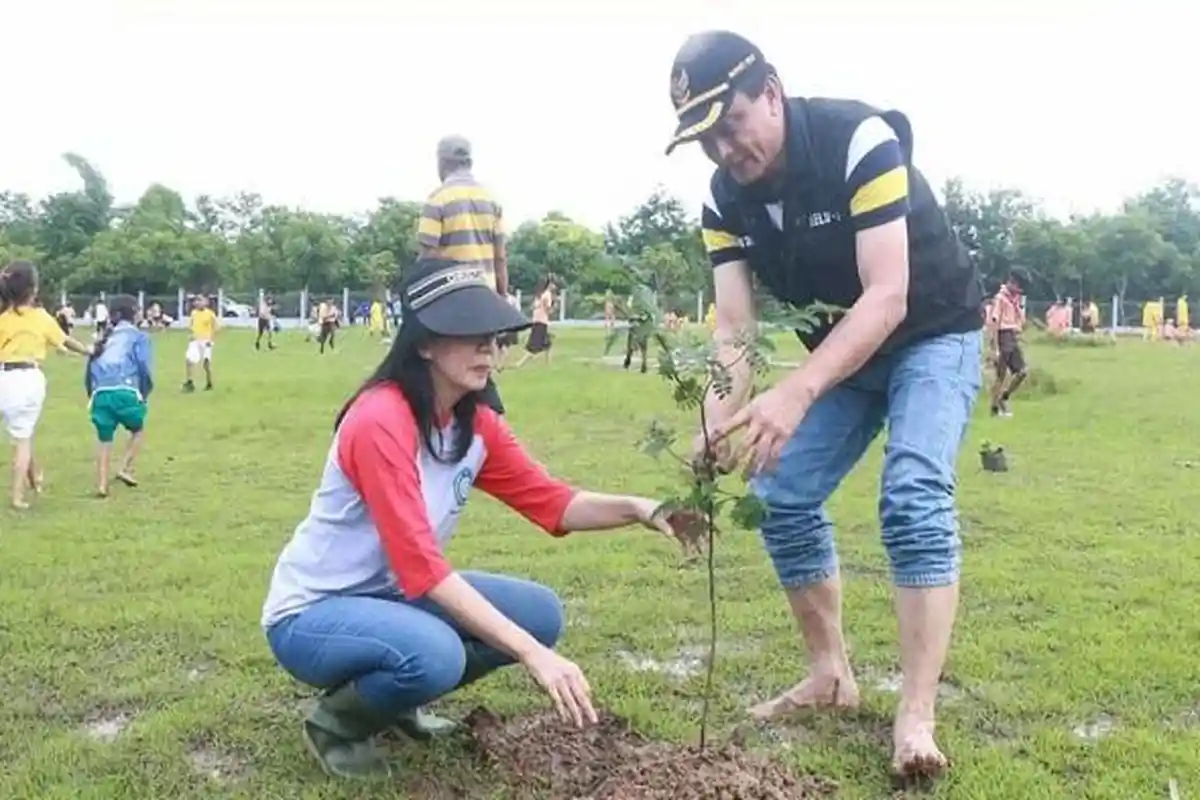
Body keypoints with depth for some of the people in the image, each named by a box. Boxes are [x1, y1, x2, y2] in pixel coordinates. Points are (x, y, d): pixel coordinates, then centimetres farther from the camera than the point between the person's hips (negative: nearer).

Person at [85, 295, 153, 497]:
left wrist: (92, 394, 29)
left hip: (100, 394, 4)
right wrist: (145, 393, 11)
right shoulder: (138, 336, 9)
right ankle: (125, 469, 9)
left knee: (104, 439, 15)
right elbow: (143, 368, -2)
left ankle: (102, 485, 10)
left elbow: (90, 370, 21)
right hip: (125, 392, -4)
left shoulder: (104, 338, 25)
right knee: (137, 430, 22)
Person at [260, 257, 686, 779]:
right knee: (436, 653, -35)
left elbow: (552, 503, -3)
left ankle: (397, 699, 13)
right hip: (311, 614, -8)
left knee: (540, 612, -5)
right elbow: (421, 567, -32)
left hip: (391, 594, 8)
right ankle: (337, 719, -3)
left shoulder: (475, 424, -2)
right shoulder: (380, 421, -28)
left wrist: (639, 510, -22)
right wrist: (533, 655, -35)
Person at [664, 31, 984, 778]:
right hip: (836, 348, 6)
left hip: (931, 336, -6)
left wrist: (795, 394, -49)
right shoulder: (724, 199, -12)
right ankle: (832, 674, 15)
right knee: (784, 498, -1)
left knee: (914, 496, -24)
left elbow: (887, 299, -37)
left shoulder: (861, 141, -30)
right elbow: (734, 329, -17)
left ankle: (917, 716, -19)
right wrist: (721, 419, -37)